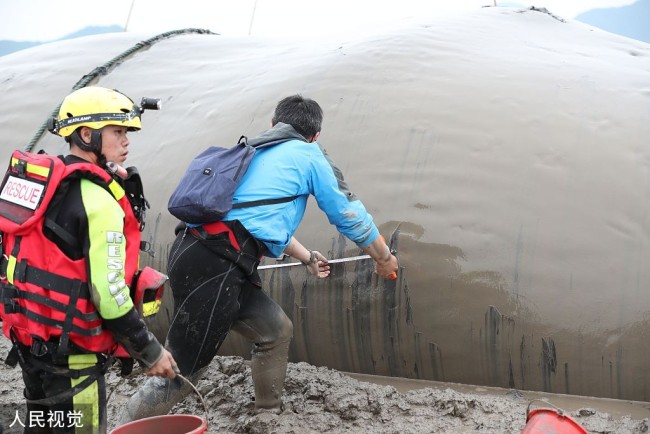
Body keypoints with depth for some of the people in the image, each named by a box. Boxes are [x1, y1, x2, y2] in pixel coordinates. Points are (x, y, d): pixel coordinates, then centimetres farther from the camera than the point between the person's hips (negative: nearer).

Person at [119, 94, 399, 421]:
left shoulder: (255, 153, 28)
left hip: (197, 256, 9)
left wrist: (307, 257, 54)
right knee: (182, 370, -6)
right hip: (215, 267, -9)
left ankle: (268, 412, 32)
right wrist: (384, 258, 30)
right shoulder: (310, 156, 8)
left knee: (276, 330, 20)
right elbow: (350, 215, 15)